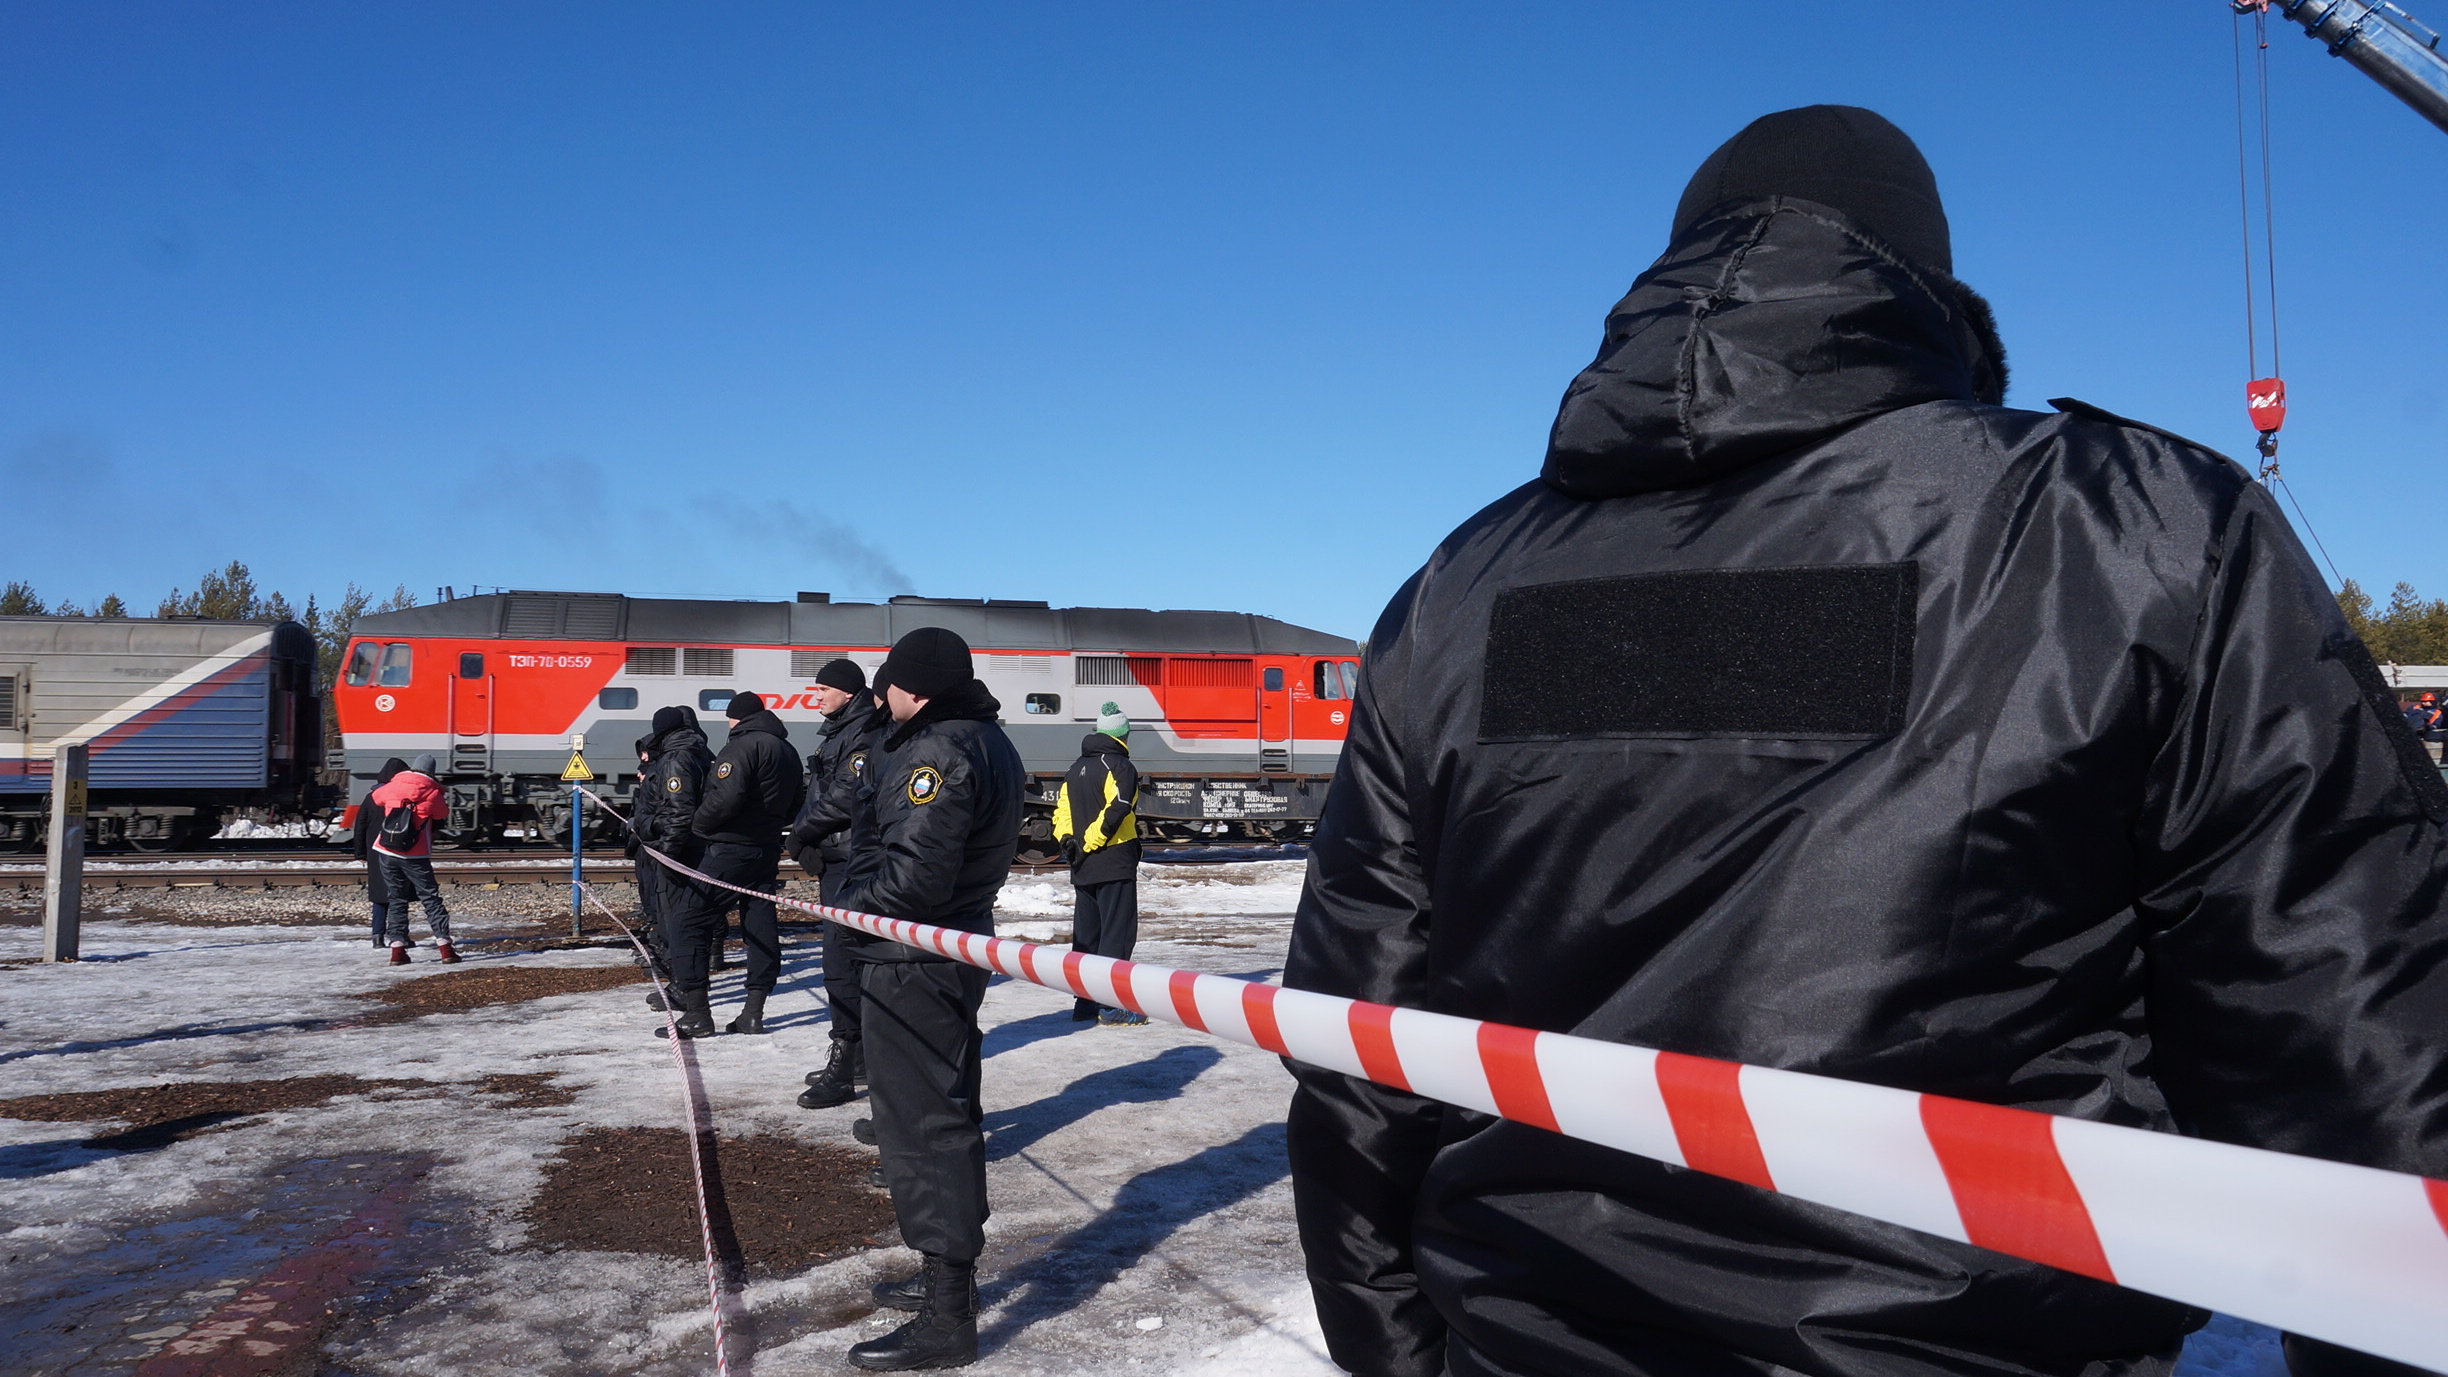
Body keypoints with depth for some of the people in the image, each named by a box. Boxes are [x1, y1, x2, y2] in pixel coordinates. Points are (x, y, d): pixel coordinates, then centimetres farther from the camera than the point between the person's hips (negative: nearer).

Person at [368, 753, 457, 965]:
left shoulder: (392, 788, 5)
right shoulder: (433, 794, -4)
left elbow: (374, 798, 25)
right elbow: (442, 814, 10)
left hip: (386, 853, 3)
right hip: (415, 857, -3)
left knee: (397, 900, 12)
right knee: (431, 899, 3)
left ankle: (397, 947, 6)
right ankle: (444, 947, -4)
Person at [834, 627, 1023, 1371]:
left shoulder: (938, 750, -20)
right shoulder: (989, 742, 12)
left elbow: (916, 871, -25)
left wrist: (855, 904, -11)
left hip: (911, 965, -11)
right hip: (955, 951, 11)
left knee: (920, 1125, -3)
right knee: (946, 1114, 20)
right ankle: (949, 1272, 34)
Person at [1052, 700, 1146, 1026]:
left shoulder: (1077, 768, 17)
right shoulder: (1120, 766, -8)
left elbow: (1061, 809, 13)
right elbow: (1116, 810, -21)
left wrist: (1067, 839, 0)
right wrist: (1089, 843, -15)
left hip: (1083, 867, 8)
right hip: (1115, 862, -8)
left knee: (1086, 934, 12)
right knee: (1118, 932, -5)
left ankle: (1084, 1002, 16)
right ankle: (1111, 1005, -8)